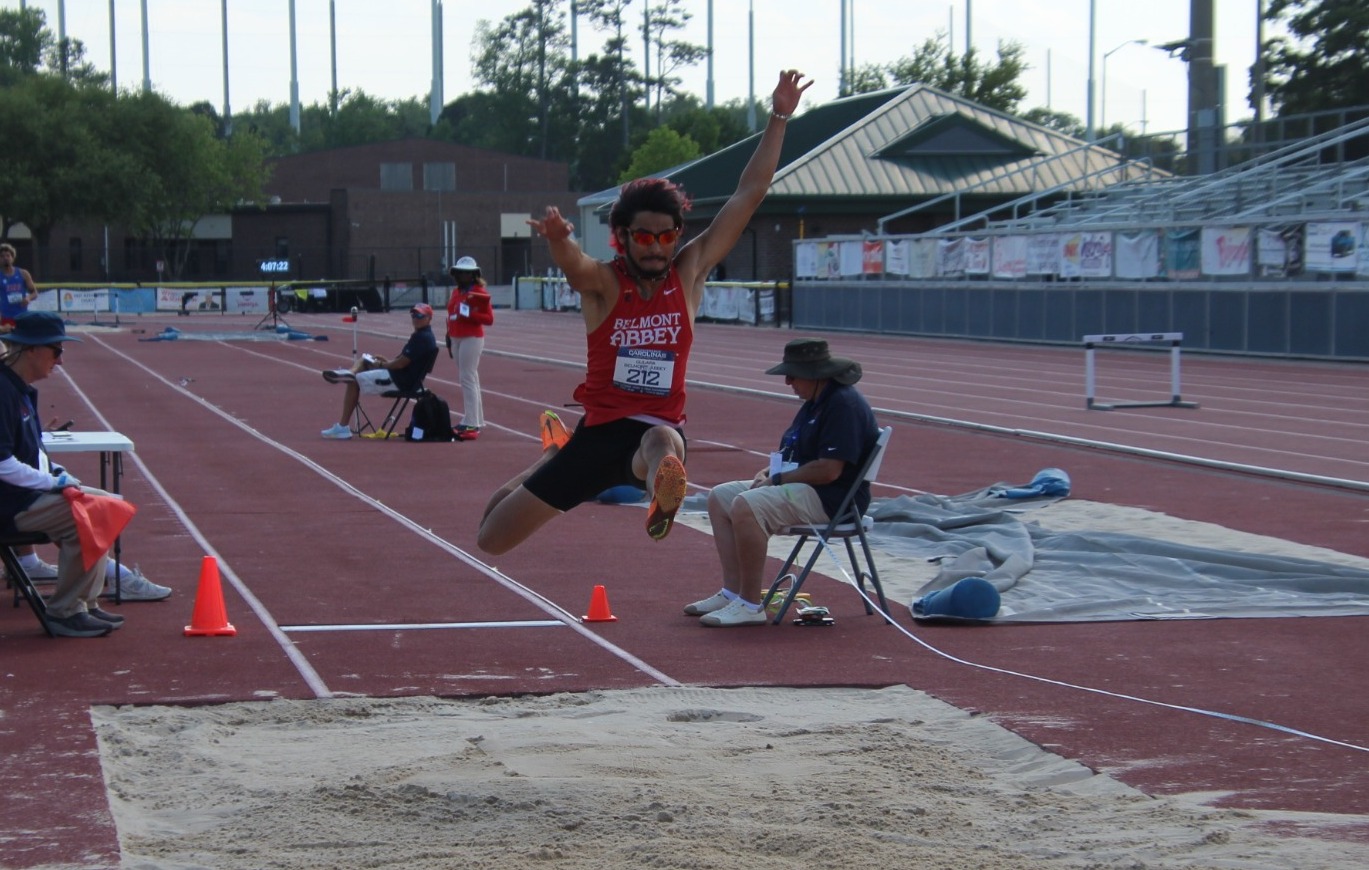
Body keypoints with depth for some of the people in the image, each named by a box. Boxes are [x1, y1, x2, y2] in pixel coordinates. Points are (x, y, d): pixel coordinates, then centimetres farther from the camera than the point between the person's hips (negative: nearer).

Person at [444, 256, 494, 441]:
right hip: (456, 339, 8)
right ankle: (476, 420, 20)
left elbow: (489, 319, -12)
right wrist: (449, 339, 20)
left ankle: (472, 424, -13)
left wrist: (470, 315, -24)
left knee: (468, 379, -12)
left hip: (472, 339, -8)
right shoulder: (456, 292, 16)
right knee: (469, 379, 12)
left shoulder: (479, 293, -7)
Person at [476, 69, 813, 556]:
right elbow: (573, 263, -32)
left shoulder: (690, 273, 2)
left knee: (662, 443, -42)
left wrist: (778, 118, -7)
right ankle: (554, 453, 36)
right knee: (491, 539, 10)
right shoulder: (602, 283, -5)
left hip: (660, 426, -1)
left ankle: (665, 497, -76)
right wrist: (557, 238, -57)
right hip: (598, 432, 2)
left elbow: (748, 194, -1)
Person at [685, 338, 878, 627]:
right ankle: (733, 592, 2)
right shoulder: (815, 403, 16)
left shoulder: (844, 404, -18)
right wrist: (769, 472, 4)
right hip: (797, 485, 11)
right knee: (720, 497, 9)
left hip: (832, 498, -11)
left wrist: (777, 479, -15)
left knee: (746, 506, -29)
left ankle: (750, 605, -24)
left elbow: (829, 470, -25)